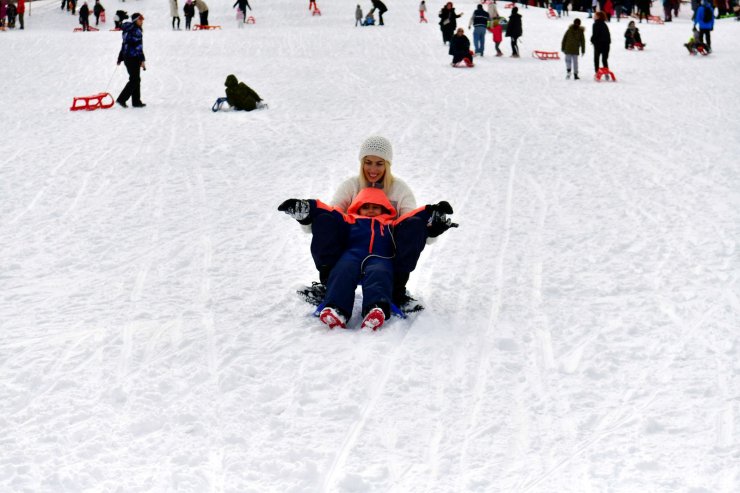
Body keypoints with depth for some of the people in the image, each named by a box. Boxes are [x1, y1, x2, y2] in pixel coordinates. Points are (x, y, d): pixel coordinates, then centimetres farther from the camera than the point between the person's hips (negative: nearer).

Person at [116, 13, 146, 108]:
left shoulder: (127, 30, 14)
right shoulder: (136, 31, -14)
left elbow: (124, 45, 21)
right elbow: (138, 47, -19)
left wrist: (120, 58, 27)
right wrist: (142, 60, -19)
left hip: (127, 58, 9)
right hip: (134, 58, -9)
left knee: (135, 79, 14)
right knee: (134, 80, -4)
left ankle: (136, 101, 16)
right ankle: (122, 99, -8)